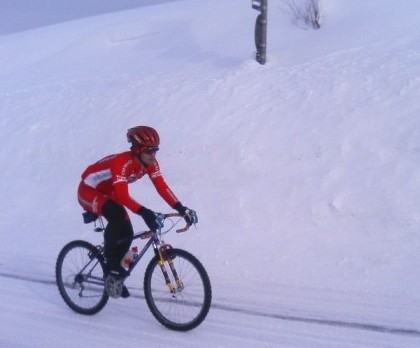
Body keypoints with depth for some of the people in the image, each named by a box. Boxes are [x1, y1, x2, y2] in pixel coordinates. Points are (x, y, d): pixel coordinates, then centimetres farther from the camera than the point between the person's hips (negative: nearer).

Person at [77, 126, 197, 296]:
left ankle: (114, 275, 17)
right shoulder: (122, 162, -37)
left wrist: (181, 208, -31)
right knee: (117, 215, -35)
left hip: (107, 192, 8)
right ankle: (110, 260, -15)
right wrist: (144, 212, -58)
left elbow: (162, 187, -19)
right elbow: (122, 195, -45)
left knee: (127, 232, -3)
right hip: (89, 191, -8)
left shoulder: (150, 163, -15)